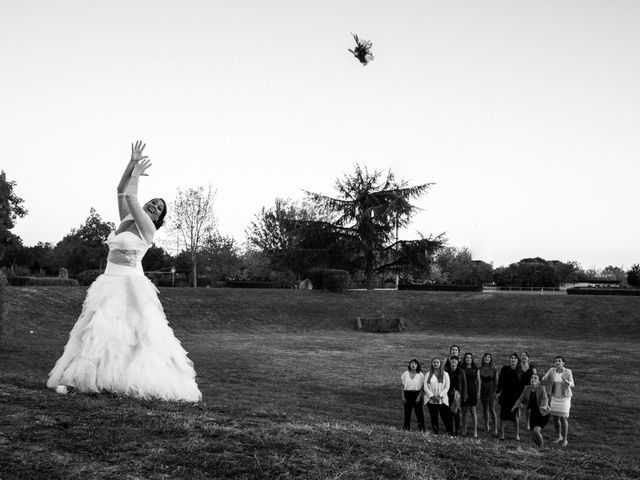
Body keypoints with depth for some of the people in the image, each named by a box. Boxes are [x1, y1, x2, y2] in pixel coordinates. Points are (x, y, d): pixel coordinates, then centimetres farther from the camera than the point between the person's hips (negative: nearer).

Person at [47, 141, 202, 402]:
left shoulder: (147, 228, -6)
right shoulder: (126, 220, 14)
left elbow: (130, 197, -12)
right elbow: (121, 190, 9)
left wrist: (137, 174, 2)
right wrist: (132, 163, 1)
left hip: (131, 286, -7)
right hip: (109, 284, 7)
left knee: (135, 335, -7)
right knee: (97, 332, 6)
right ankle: (75, 378, 9)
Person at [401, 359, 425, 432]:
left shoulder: (420, 374, -2)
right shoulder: (405, 374, 3)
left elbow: (422, 387, 0)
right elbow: (403, 386, 7)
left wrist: (419, 397, -9)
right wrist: (403, 396, 2)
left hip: (417, 394, -2)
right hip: (407, 394, 2)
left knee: (419, 412, -3)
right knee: (407, 412, 4)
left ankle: (421, 429, 4)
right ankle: (407, 428, 14)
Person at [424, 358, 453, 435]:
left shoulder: (445, 374, 6)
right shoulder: (428, 374, 8)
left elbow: (447, 387, 1)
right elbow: (425, 387, 2)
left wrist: (440, 396, -11)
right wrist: (432, 396, -10)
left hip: (442, 399, -1)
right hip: (431, 399, 1)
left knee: (446, 417, -7)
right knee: (433, 417, 3)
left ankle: (450, 433, -2)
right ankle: (435, 433, 9)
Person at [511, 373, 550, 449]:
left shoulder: (541, 388, -15)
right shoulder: (527, 388, -2)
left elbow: (545, 399, -28)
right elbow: (521, 398, -5)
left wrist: (545, 406, -48)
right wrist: (516, 405, -23)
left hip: (542, 414, -5)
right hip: (533, 414, 5)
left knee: (536, 430, -21)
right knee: (534, 434, 7)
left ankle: (542, 448, 1)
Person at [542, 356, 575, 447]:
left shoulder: (568, 372, -15)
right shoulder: (552, 370, -6)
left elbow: (572, 385, -18)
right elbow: (543, 380, -7)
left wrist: (566, 382, -39)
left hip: (565, 398, -4)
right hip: (555, 397, 4)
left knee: (563, 418, -7)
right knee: (555, 417, 9)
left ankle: (565, 439, 8)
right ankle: (559, 436, 29)